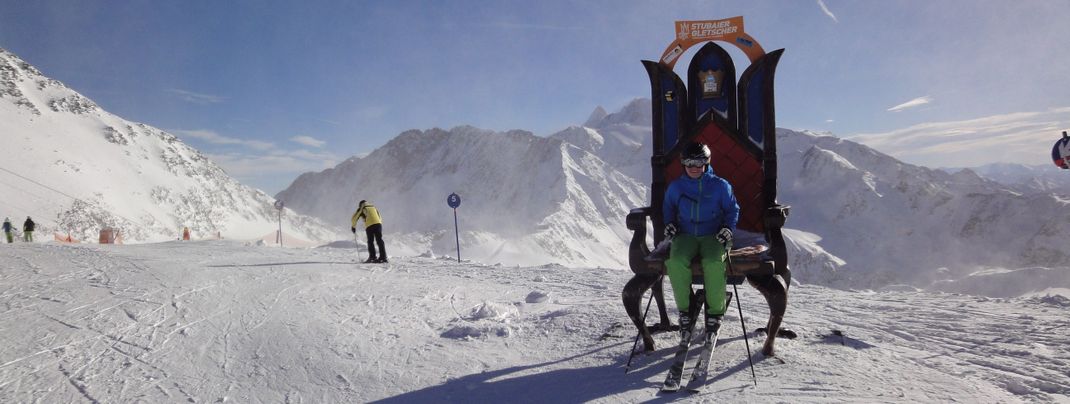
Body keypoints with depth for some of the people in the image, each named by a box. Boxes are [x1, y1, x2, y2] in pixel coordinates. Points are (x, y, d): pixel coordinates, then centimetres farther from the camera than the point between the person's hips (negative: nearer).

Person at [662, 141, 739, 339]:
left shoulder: (720, 186, 3)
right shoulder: (676, 187, 9)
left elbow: (732, 210, 12)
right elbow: (668, 208, 24)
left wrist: (728, 228, -6)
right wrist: (669, 223, 5)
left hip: (713, 236, -2)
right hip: (685, 235, 2)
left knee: (713, 263, -35)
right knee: (676, 261, -32)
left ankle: (715, 313, -15)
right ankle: (685, 310, -15)